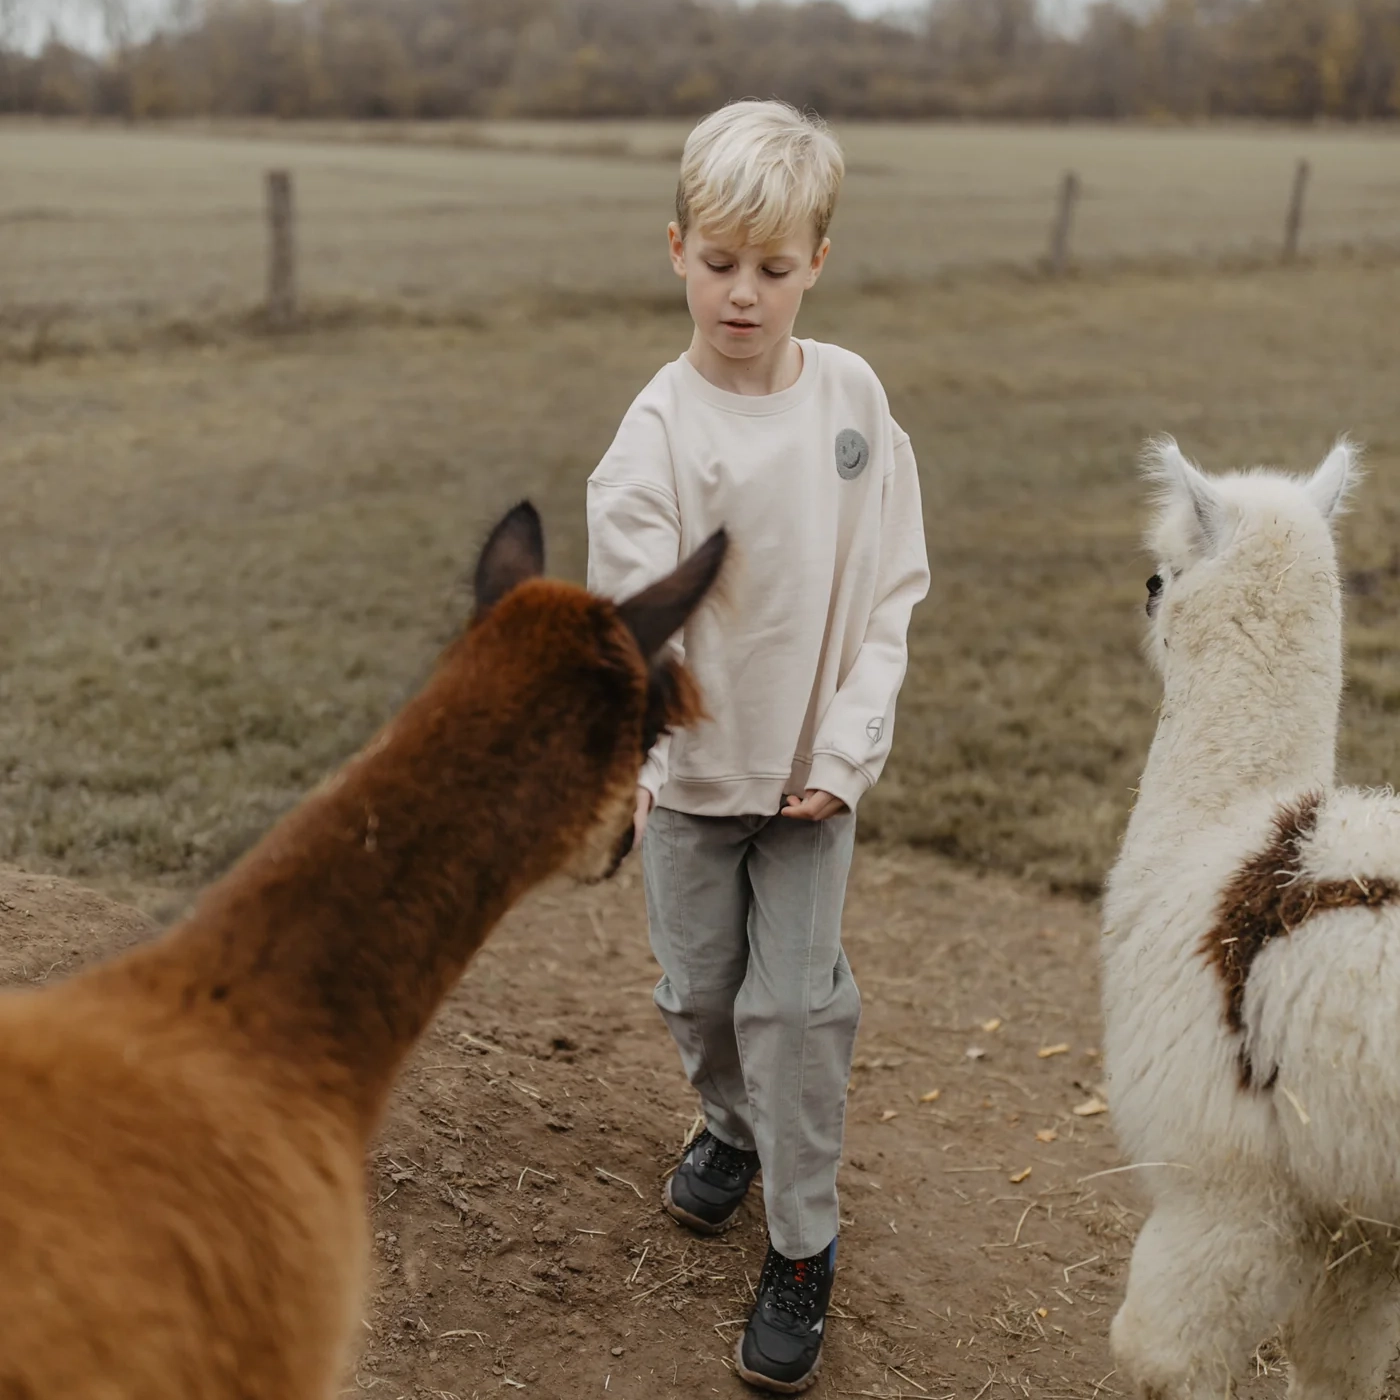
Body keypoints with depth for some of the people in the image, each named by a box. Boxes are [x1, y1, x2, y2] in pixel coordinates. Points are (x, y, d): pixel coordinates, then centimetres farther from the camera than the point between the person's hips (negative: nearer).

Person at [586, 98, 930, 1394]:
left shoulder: (852, 395, -7)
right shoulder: (659, 429, -15)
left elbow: (889, 589, -3)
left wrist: (846, 751, -9)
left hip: (814, 769, 0)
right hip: (692, 768, 0)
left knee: (797, 1002, 2)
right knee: (700, 988, 16)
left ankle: (803, 1247, 19)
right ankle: (734, 1124, 47)